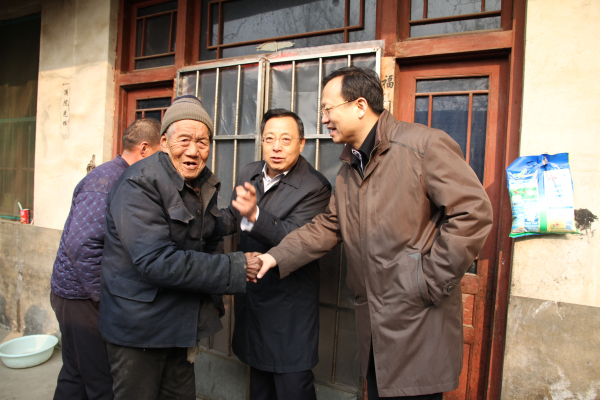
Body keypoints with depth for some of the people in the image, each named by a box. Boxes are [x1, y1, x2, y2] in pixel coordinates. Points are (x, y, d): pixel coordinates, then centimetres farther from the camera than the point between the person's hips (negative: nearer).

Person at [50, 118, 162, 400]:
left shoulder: (119, 177, 11)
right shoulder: (105, 181, -20)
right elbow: (81, 244, -29)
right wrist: (105, 297, -21)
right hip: (83, 299, -9)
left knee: (74, 377, 21)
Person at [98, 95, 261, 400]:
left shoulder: (205, 185, 4)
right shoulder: (139, 185, -20)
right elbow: (155, 261, -29)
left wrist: (213, 297, 7)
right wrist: (234, 269, -26)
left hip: (182, 323, 7)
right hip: (137, 326, -7)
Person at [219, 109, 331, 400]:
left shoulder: (315, 187, -17)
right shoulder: (249, 173, 4)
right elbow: (232, 218, 16)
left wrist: (254, 214, -40)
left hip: (289, 306, -6)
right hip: (251, 293, 7)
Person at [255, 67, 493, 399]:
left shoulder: (425, 144, -14)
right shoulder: (348, 169, 13)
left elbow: (473, 212, -18)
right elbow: (328, 225, 13)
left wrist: (430, 283, -16)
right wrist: (278, 256, 2)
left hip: (418, 321, -7)